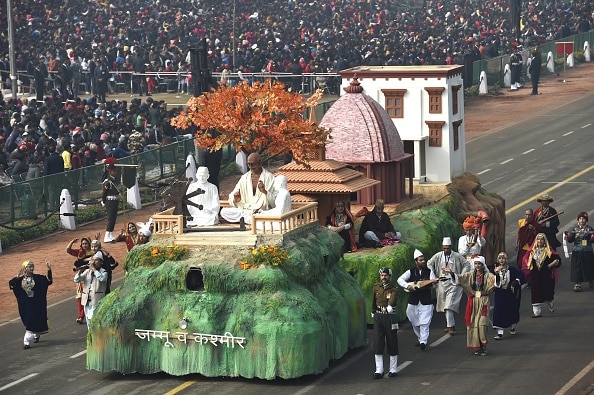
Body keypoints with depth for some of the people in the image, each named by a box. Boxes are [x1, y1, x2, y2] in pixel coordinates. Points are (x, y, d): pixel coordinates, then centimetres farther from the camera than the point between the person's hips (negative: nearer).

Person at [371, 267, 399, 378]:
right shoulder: (376, 287, 8)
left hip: (390, 316, -3)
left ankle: (393, 369, 13)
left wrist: (389, 307, -43)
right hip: (378, 316, 3)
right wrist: (373, 312, 22)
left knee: (392, 343, 3)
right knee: (378, 343, -2)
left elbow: (392, 299, -25)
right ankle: (379, 370, 0)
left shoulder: (394, 289, -6)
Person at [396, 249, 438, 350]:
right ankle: (420, 339, 25)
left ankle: (423, 341, -12)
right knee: (415, 323, 10)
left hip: (426, 302, -2)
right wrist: (407, 286, -21)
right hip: (413, 302, 2)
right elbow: (400, 280, -4)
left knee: (424, 323, -10)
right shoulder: (410, 272, 3)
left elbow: (434, 284, -6)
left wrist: (434, 282, -30)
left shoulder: (429, 271, 2)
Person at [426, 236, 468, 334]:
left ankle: (450, 326, -16)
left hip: (453, 283, -4)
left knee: (449, 305, -15)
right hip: (441, 283, 4)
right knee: (445, 305, 8)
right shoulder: (438, 256, 3)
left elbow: (466, 265, 5)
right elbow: (429, 263, 15)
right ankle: (451, 324, 20)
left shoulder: (457, 256, -4)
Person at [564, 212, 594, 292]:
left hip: (587, 252, 0)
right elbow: (570, 240, 4)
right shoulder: (574, 229, 5)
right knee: (576, 267, -5)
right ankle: (577, 284, -3)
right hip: (576, 252, 0)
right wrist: (568, 236, -16)